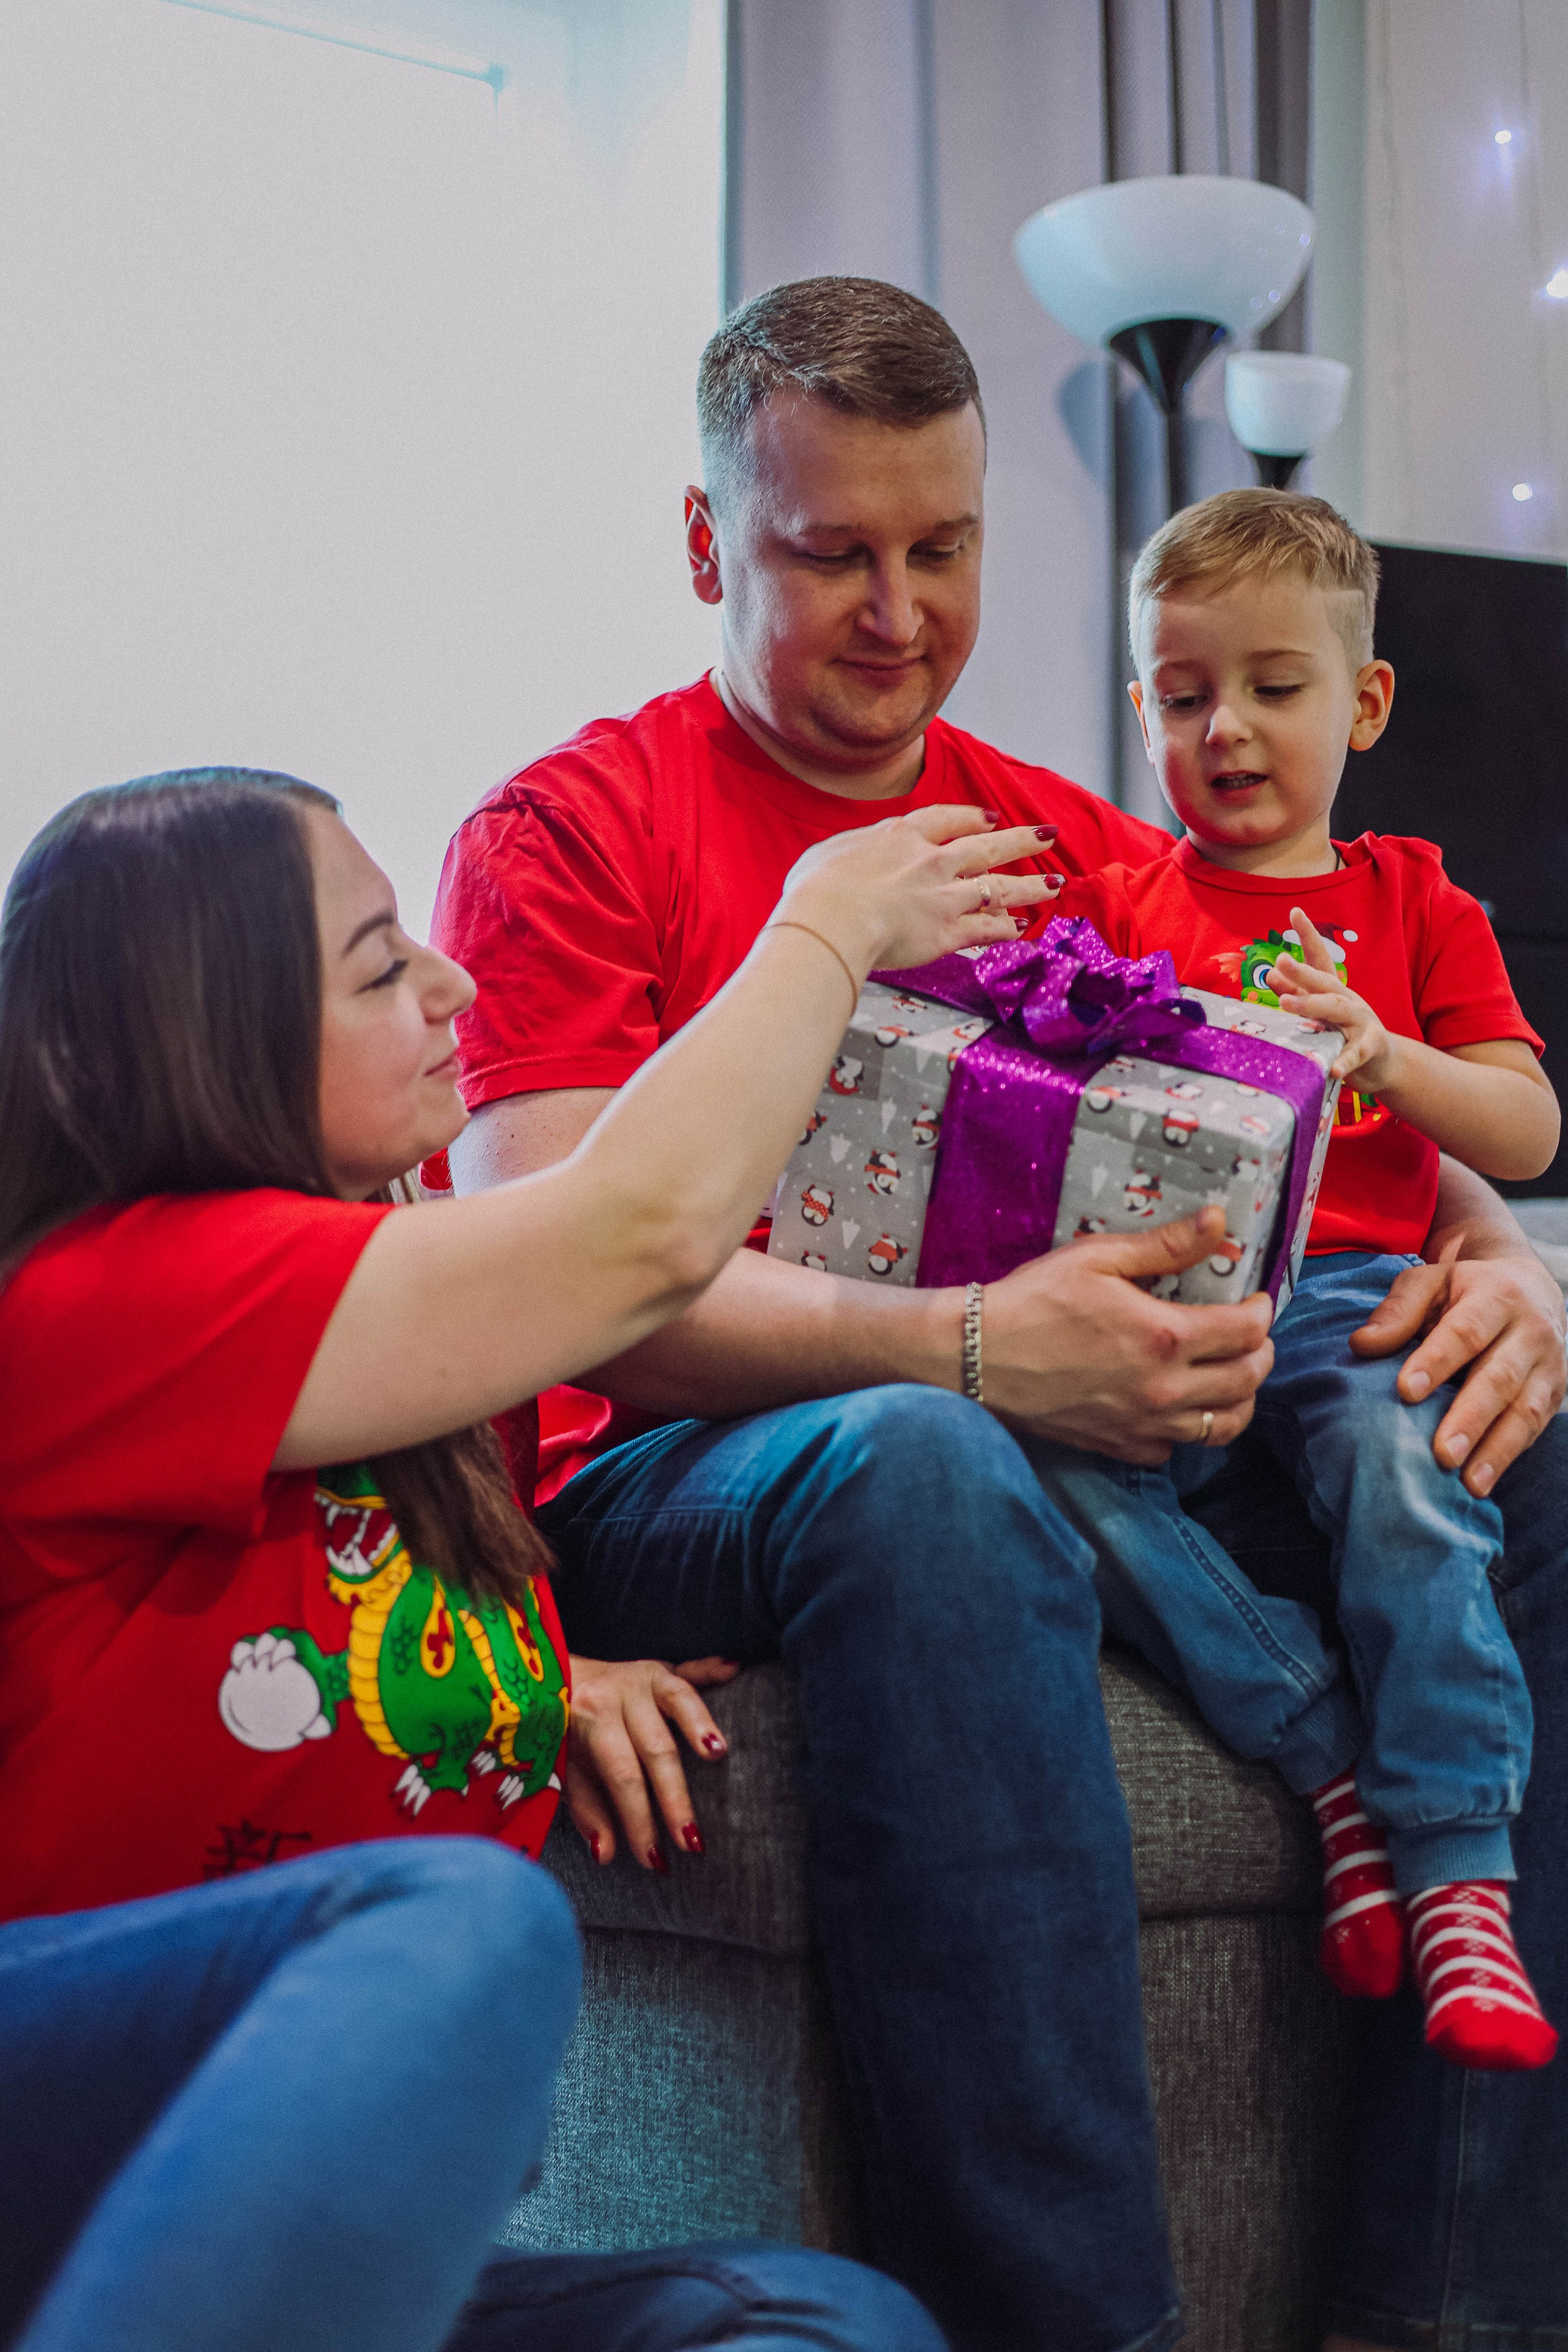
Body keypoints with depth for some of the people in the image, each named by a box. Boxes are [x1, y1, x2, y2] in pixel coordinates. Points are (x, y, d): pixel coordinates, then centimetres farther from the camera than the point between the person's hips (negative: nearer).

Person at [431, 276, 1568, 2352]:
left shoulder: (1082, 851, 17)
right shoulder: (566, 834, 1)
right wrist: (962, 1350, -29)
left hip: (1082, 1446, 5)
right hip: (678, 1488, -5)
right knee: (920, 1466, -38)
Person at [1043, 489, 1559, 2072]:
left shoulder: (1414, 904, 19)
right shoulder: (1117, 903, 19)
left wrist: (1384, 1053, -7)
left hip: (1348, 1290, -1)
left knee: (1406, 1478, -33)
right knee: (1057, 1466, -31)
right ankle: (1332, 1762, -24)